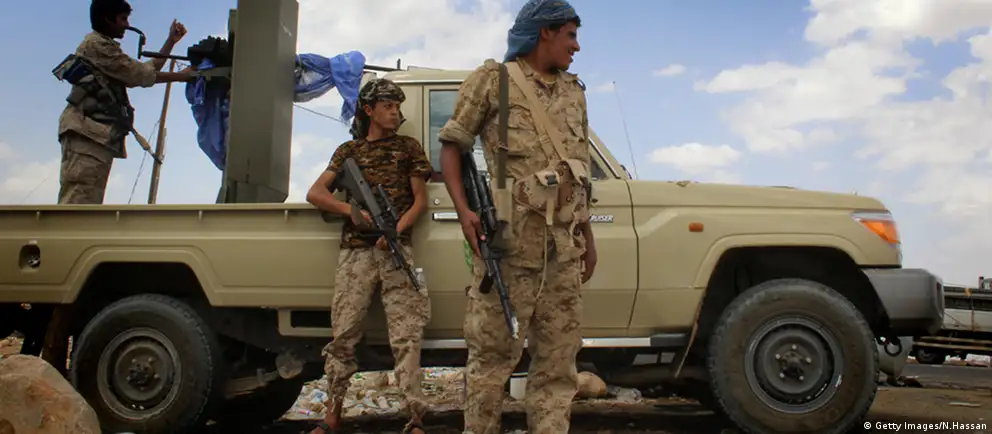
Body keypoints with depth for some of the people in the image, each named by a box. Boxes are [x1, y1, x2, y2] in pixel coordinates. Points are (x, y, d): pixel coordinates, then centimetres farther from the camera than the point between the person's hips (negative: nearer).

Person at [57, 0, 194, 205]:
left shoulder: (105, 47, 29)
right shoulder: (96, 44, -1)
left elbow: (147, 71, 24)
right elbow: (141, 74, -5)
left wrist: (171, 41, 24)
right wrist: (181, 76, 2)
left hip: (98, 134, 10)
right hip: (87, 132, -10)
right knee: (77, 203, -19)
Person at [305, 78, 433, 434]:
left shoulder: (408, 147, 14)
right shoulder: (349, 150, 17)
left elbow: (420, 200, 7)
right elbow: (315, 194, 9)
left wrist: (396, 230, -12)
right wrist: (352, 211, -8)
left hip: (396, 249, -1)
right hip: (355, 251, 2)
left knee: (406, 335, -8)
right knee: (343, 334, 1)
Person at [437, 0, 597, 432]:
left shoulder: (574, 92, 21)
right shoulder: (493, 79, 3)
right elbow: (452, 145, 0)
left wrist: (588, 236, 19)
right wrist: (463, 210, -15)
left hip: (564, 244, 6)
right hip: (509, 239, -6)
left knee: (558, 357, 8)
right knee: (493, 350, -2)